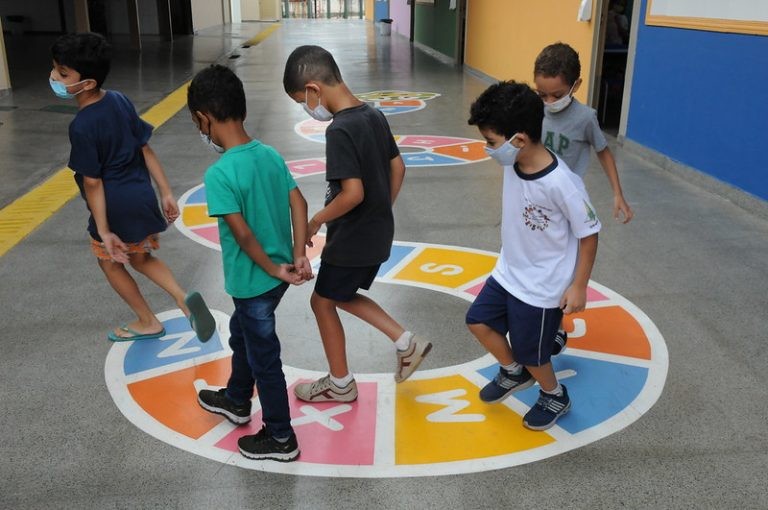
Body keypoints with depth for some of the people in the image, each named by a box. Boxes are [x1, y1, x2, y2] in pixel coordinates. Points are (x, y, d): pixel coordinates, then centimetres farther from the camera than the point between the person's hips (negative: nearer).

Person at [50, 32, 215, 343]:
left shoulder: (81, 127, -21)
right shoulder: (120, 100, -1)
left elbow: (92, 182, -18)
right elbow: (146, 148, 3)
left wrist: (103, 231, -13)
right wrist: (166, 193, 8)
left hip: (115, 207, -7)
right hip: (142, 197, 7)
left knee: (109, 260, 21)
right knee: (140, 258, 26)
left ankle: (148, 322, 33)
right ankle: (183, 299, 3)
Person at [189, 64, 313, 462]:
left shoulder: (219, 174, -24)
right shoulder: (270, 155, -2)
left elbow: (243, 234, -26)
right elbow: (298, 203, -3)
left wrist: (273, 269, -14)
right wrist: (299, 257, -5)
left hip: (253, 283, -8)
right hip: (277, 275, 8)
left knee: (264, 357, 9)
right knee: (242, 335, 29)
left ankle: (281, 439, 26)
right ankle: (236, 400, 51)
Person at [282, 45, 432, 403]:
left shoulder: (339, 130, -25)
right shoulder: (374, 116, 2)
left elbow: (353, 193, -29)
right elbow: (398, 168, 10)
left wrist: (315, 222, -14)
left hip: (352, 239, -9)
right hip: (377, 234, 9)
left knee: (323, 302, 12)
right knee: (343, 296, 25)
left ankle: (341, 384, 27)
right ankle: (407, 344, 22)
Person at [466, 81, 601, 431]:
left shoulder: (560, 184, -31)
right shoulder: (513, 164, -10)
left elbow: (589, 234, -19)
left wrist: (578, 286, -14)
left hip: (541, 286, -7)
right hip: (508, 272, 7)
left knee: (529, 353, 10)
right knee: (479, 321, 17)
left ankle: (555, 397, 41)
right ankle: (513, 373, 42)